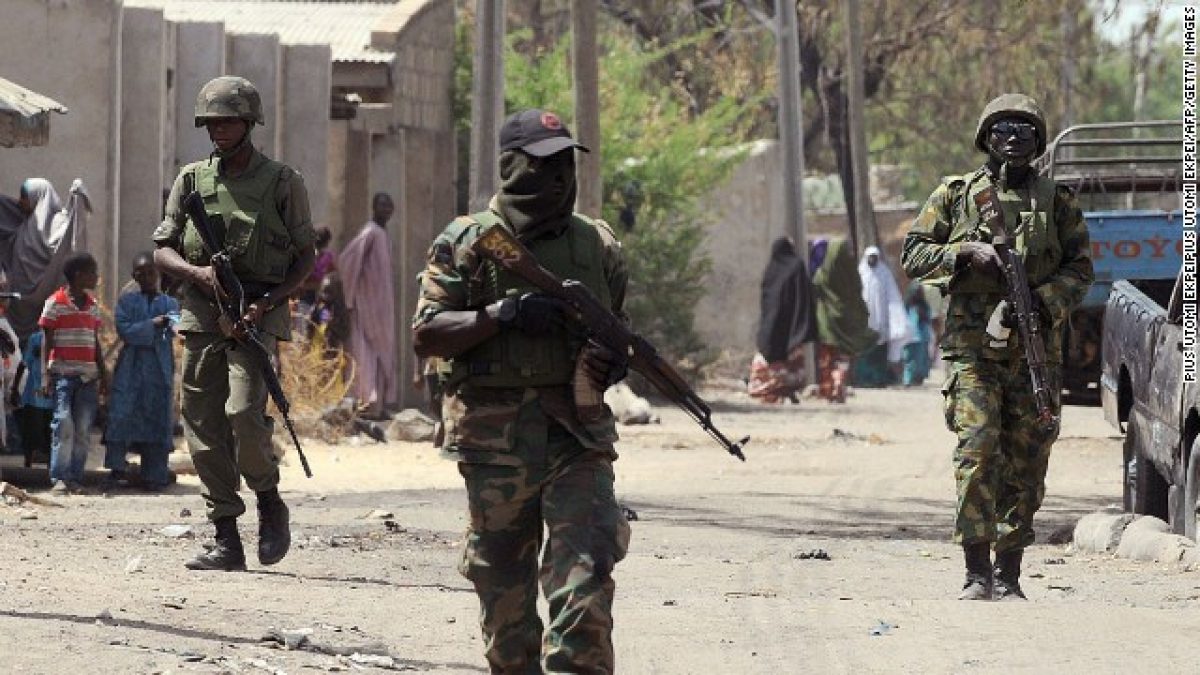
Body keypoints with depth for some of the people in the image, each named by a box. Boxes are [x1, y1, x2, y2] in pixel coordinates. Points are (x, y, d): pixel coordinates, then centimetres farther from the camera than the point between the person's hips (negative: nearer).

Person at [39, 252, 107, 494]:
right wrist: (45, 375, -10)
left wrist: (103, 376, 17)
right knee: (64, 426, -12)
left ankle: (76, 478, 4)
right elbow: (47, 342, -2)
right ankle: (59, 478, -11)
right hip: (63, 372, -5)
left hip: (88, 375, 5)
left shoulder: (93, 306, 16)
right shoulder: (55, 303, -1)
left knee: (84, 429, 1)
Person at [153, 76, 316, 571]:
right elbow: (162, 251, 13)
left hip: (256, 318, -4)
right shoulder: (192, 180, 12)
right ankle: (226, 541, 5)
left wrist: (268, 302, -10)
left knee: (244, 412, -21)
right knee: (204, 426, 0)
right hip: (201, 318, 4)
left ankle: (270, 503, 5)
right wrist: (196, 272, -9)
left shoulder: (282, 182, 3)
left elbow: (306, 257, 5)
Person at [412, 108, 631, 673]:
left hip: (578, 435, 2)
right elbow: (425, 335, -5)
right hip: (496, 438, -2)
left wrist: (614, 364, -2)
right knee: (503, 580, 8)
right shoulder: (468, 243, 0)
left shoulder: (598, 245, 11)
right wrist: (505, 314, -17)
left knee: (586, 569, -13)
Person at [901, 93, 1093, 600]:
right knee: (977, 451, -15)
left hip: (1036, 351, 2)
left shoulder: (1056, 202, 12)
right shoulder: (956, 195, 8)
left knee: (1027, 467, 2)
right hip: (974, 348, -2)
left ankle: (1009, 577, 9)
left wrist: (1044, 303, -10)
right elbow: (913, 256, 7)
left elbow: (1080, 267, 8)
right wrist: (967, 253, -10)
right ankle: (977, 572, -12)